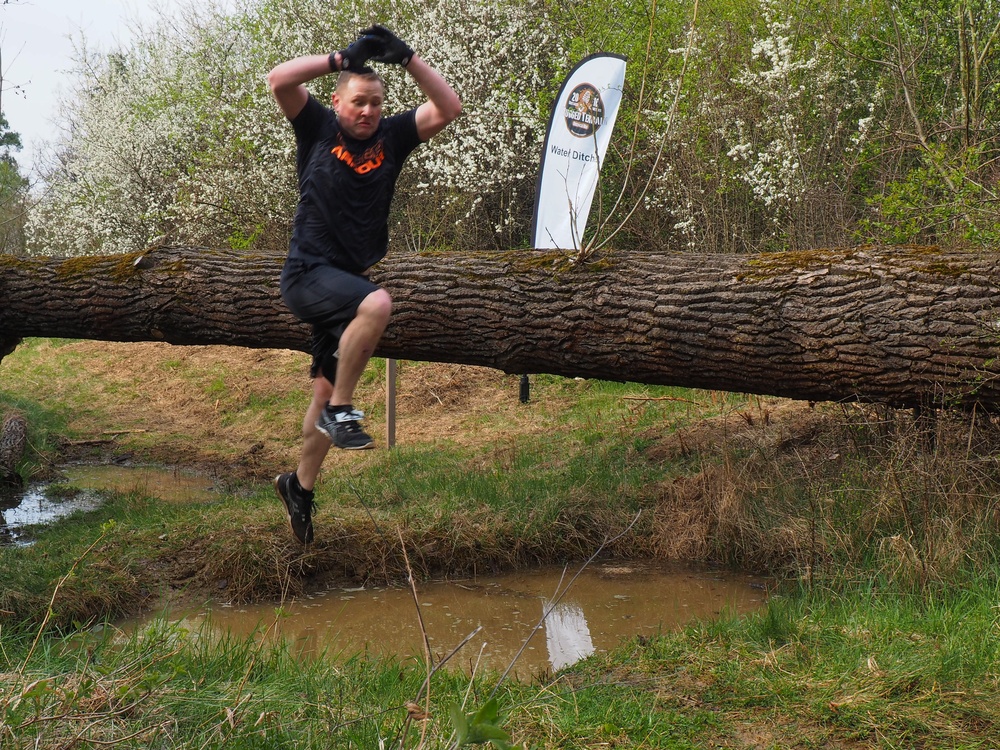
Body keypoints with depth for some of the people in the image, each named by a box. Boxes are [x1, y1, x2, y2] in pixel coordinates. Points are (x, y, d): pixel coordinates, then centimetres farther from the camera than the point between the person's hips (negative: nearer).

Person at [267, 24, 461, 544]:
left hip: (348, 281, 5)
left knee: (326, 392, 13)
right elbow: (279, 79, -17)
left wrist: (406, 58, -12)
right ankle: (341, 409, -21)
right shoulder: (318, 129, -3)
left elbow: (448, 109, -4)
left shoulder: (391, 137, 4)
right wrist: (344, 58, -18)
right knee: (376, 304, -36)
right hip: (308, 273, -5)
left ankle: (299, 485, 31)